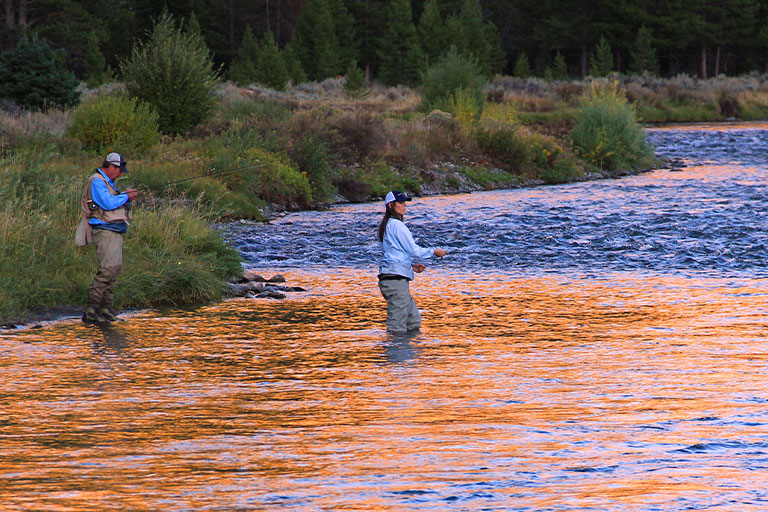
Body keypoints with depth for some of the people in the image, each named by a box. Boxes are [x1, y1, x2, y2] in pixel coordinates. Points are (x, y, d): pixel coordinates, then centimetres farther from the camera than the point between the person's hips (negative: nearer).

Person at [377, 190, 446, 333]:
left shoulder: (387, 225, 18)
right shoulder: (396, 225, -12)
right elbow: (413, 250, -10)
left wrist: (411, 265, 18)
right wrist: (434, 252, 5)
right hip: (396, 278, -10)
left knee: (414, 321, 15)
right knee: (397, 328, -8)